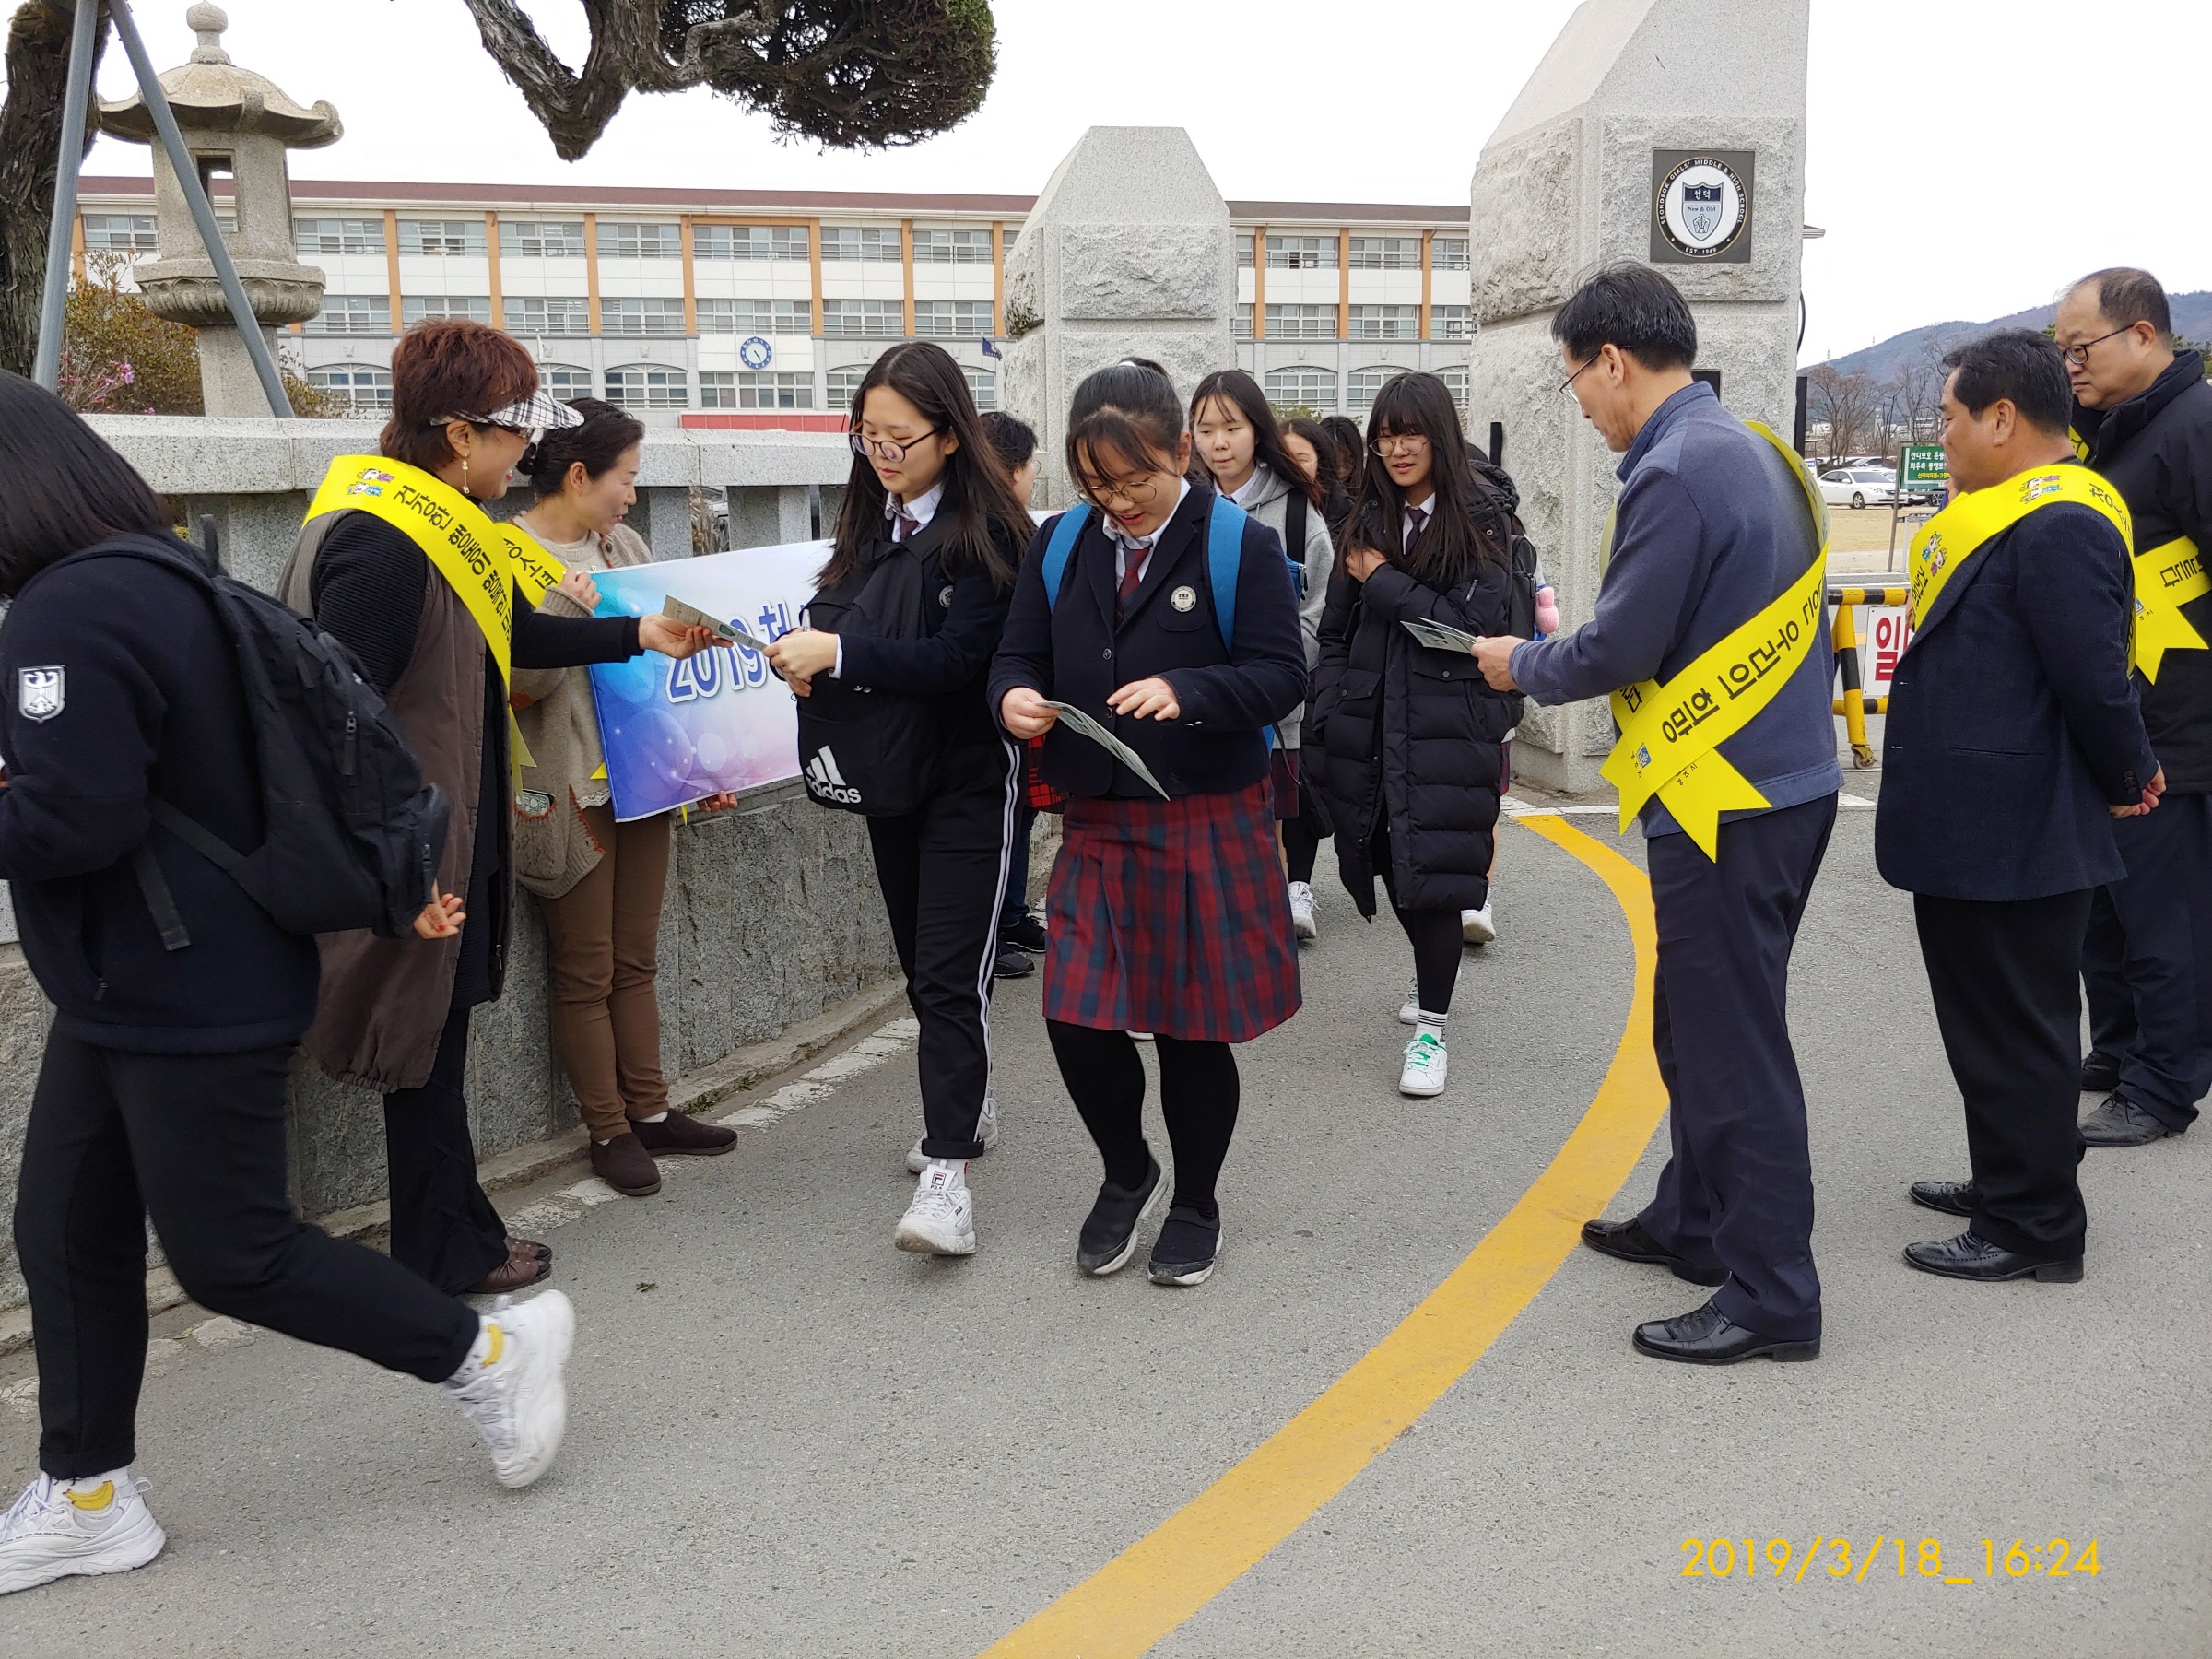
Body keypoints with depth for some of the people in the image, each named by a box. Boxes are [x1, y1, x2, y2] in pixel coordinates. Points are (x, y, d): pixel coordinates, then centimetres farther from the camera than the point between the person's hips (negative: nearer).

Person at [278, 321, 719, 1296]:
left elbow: (516, 636, 22)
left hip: (456, 838, 10)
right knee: (425, 1041, 5)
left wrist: (640, 636, 21)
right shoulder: (382, 546, -22)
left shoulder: (442, 525, 9)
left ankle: (456, 1239, 32)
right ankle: (445, 1256, 22)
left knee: (438, 1033, 18)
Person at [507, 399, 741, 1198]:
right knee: (586, 972, 4)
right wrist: (562, 613, -27)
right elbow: (515, 686, -16)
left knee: (635, 959, 15)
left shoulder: (625, 544, 10)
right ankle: (609, 1132, 16)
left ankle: (650, 1112, 25)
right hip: (568, 792, -7)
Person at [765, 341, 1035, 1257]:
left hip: (969, 778, -7)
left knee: (948, 973, -10)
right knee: (920, 963, 17)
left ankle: (946, 1172, -9)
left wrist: (841, 654, -29)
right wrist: (811, 659, -8)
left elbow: (958, 657, -22)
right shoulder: (869, 525, 9)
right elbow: (848, 634, 13)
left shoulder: (982, 532, -13)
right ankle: (966, 1104, 37)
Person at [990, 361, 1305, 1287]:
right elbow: (1019, 656, 8)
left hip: (1210, 826, -3)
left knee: (1193, 1027, 6)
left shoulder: (1240, 546, -6)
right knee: (1077, 1020, -1)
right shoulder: (1057, 546, 6)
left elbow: (1282, 674, -11)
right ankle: (1127, 1173, 29)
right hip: (1096, 821, 3)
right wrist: (1014, 699, -16)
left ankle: (1196, 1206, 30)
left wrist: (1186, 692, -28)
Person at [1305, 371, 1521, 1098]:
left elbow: (1475, 625, -15)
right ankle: (1430, 978, 37)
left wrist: (1384, 582, -10)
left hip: (1446, 731, -5)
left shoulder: (1480, 523, -5)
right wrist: (1328, 722, 3)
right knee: (1393, 868, 12)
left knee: (1432, 873, -5)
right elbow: (1335, 633, 12)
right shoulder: (1368, 521, 11)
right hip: (1371, 730, 5)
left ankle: (1431, 1028, 6)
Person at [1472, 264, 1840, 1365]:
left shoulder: (1674, 473, -18)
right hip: (1780, 778, 10)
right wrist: (1555, 656, 15)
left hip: (1728, 800, -10)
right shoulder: (1750, 449, 12)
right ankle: (1695, 1222, 35)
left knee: (1732, 1043, -1)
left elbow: (1619, 648, -18)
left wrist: (1523, 664, 0)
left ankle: (1771, 1296, 9)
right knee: (1700, 1024, 20)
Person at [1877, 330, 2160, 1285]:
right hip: (1979, 836, 10)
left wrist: (2128, 782, -7)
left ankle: (2032, 1229, 13)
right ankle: (2007, 1182, 35)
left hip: (2016, 841, -10)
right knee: (1997, 1021, 21)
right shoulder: (2009, 515, 12)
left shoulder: (2058, 529, -21)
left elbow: (2097, 680, -22)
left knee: (2013, 1030, 1)